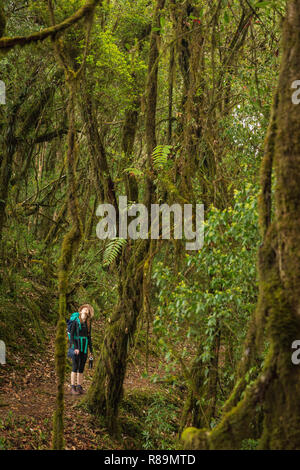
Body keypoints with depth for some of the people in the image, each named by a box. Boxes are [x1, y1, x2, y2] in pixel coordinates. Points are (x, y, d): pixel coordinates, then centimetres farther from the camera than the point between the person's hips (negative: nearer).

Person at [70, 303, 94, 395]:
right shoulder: (75, 322, -6)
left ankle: (79, 387, 11)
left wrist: (91, 351, 11)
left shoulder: (88, 324, 10)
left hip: (84, 348, 5)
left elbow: (89, 337, 14)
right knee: (75, 368, -8)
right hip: (76, 347, -5)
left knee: (81, 368, 5)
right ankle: (73, 388, -5)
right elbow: (71, 335, -9)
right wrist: (75, 348, -20)